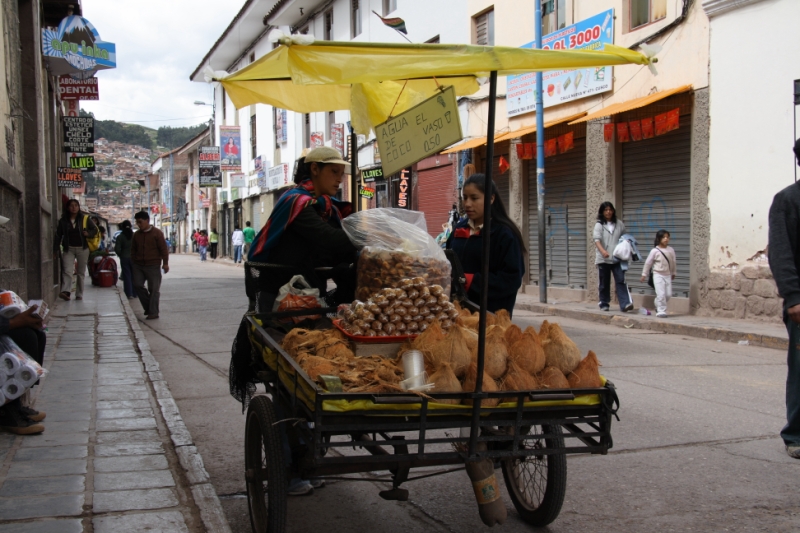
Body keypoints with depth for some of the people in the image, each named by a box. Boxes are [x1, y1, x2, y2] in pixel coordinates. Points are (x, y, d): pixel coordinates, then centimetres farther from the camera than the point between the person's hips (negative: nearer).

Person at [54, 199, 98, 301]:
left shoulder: (85, 219, 3)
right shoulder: (63, 221, 5)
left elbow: (95, 229, 9)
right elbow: (58, 235, 6)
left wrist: (88, 233, -12)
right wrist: (56, 249, 1)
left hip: (82, 249, 1)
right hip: (68, 249, -1)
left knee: (81, 273, 6)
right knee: (67, 271, -16)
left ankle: (79, 294, 13)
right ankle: (66, 292, -28)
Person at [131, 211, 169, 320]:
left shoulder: (157, 233, -6)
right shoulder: (137, 234, 10)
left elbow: (164, 248, -7)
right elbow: (133, 249, 19)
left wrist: (165, 263, -10)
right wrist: (133, 262, 12)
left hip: (153, 266, -5)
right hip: (138, 266, 5)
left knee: (154, 289, -1)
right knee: (137, 285, -3)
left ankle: (153, 312, 5)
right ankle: (148, 307, 13)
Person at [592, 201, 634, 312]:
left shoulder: (619, 223, 9)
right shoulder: (599, 225, 0)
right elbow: (597, 239, -15)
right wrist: (602, 250, -32)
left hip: (617, 258, 1)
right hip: (603, 259, -1)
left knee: (621, 280, -10)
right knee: (604, 283, 8)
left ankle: (625, 304, -17)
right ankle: (604, 304, 22)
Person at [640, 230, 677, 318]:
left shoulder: (671, 250, 1)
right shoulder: (655, 251, -9)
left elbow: (674, 262, 15)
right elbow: (648, 263, -1)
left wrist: (673, 273, 23)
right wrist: (644, 274, 3)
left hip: (668, 275, 4)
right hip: (658, 275, -4)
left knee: (668, 294, 5)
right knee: (661, 294, -12)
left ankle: (658, 306, 28)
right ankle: (661, 311, -3)